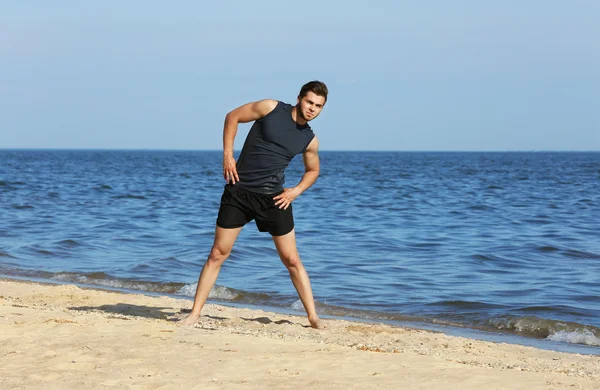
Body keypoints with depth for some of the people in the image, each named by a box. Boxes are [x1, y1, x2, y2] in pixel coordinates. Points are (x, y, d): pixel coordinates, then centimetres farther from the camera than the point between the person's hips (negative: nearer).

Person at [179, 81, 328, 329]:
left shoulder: (309, 140, 4)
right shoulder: (271, 108, -4)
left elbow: (313, 170, 22)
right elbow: (233, 117, 3)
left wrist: (295, 191, 4)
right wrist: (227, 155, -5)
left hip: (273, 199, 2)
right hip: (239, 192, -2)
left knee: (292, 260, 2)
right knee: (217, 254, -1)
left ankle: (313, 317, 10)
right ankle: (194, 314, 6)